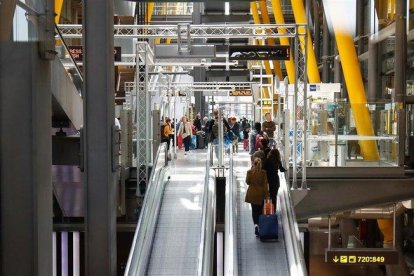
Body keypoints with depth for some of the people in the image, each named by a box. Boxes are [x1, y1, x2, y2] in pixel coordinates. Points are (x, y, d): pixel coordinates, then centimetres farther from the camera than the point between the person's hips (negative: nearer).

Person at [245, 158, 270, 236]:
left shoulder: (249, 172, -10)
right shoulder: (263, 172, -12)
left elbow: (247, 182, 1)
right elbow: (265, 184, -9)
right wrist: (267, 194, -3)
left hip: (252, 194, 1)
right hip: (260, 194, 0)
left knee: (254, 210, 9)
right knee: (260, 210, 14)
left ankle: (256, 224, -11)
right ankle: (260, 226, 19)